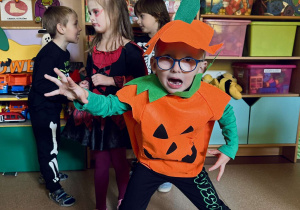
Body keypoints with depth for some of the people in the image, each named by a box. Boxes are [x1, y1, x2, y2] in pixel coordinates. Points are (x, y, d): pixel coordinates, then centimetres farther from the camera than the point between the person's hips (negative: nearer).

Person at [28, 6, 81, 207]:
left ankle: (48, 174, 45)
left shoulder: (64, 53, 5)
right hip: (42, 109, -10)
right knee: (49, 147, 4)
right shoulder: (49, 55, -25)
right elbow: (41, 86, -30)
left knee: (53, 144, 23)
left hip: (52, 107, 10)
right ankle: (55, 189, 20)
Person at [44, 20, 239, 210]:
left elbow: (227, 115, 1)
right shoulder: (140, 91, -23)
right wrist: (84, 98, -34)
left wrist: (229, 148, -2)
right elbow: (109, 105, -14)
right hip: (149, 165, 0)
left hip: (190, 168, 1)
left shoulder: (209, 97, -20)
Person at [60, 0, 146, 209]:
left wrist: (111, 80, -18)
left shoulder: (129, 49, -13)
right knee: (101, 162, 14)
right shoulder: (94, 47, 7)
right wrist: (85, 84, -1)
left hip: (118, 113, -4)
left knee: (119, 160, 13)